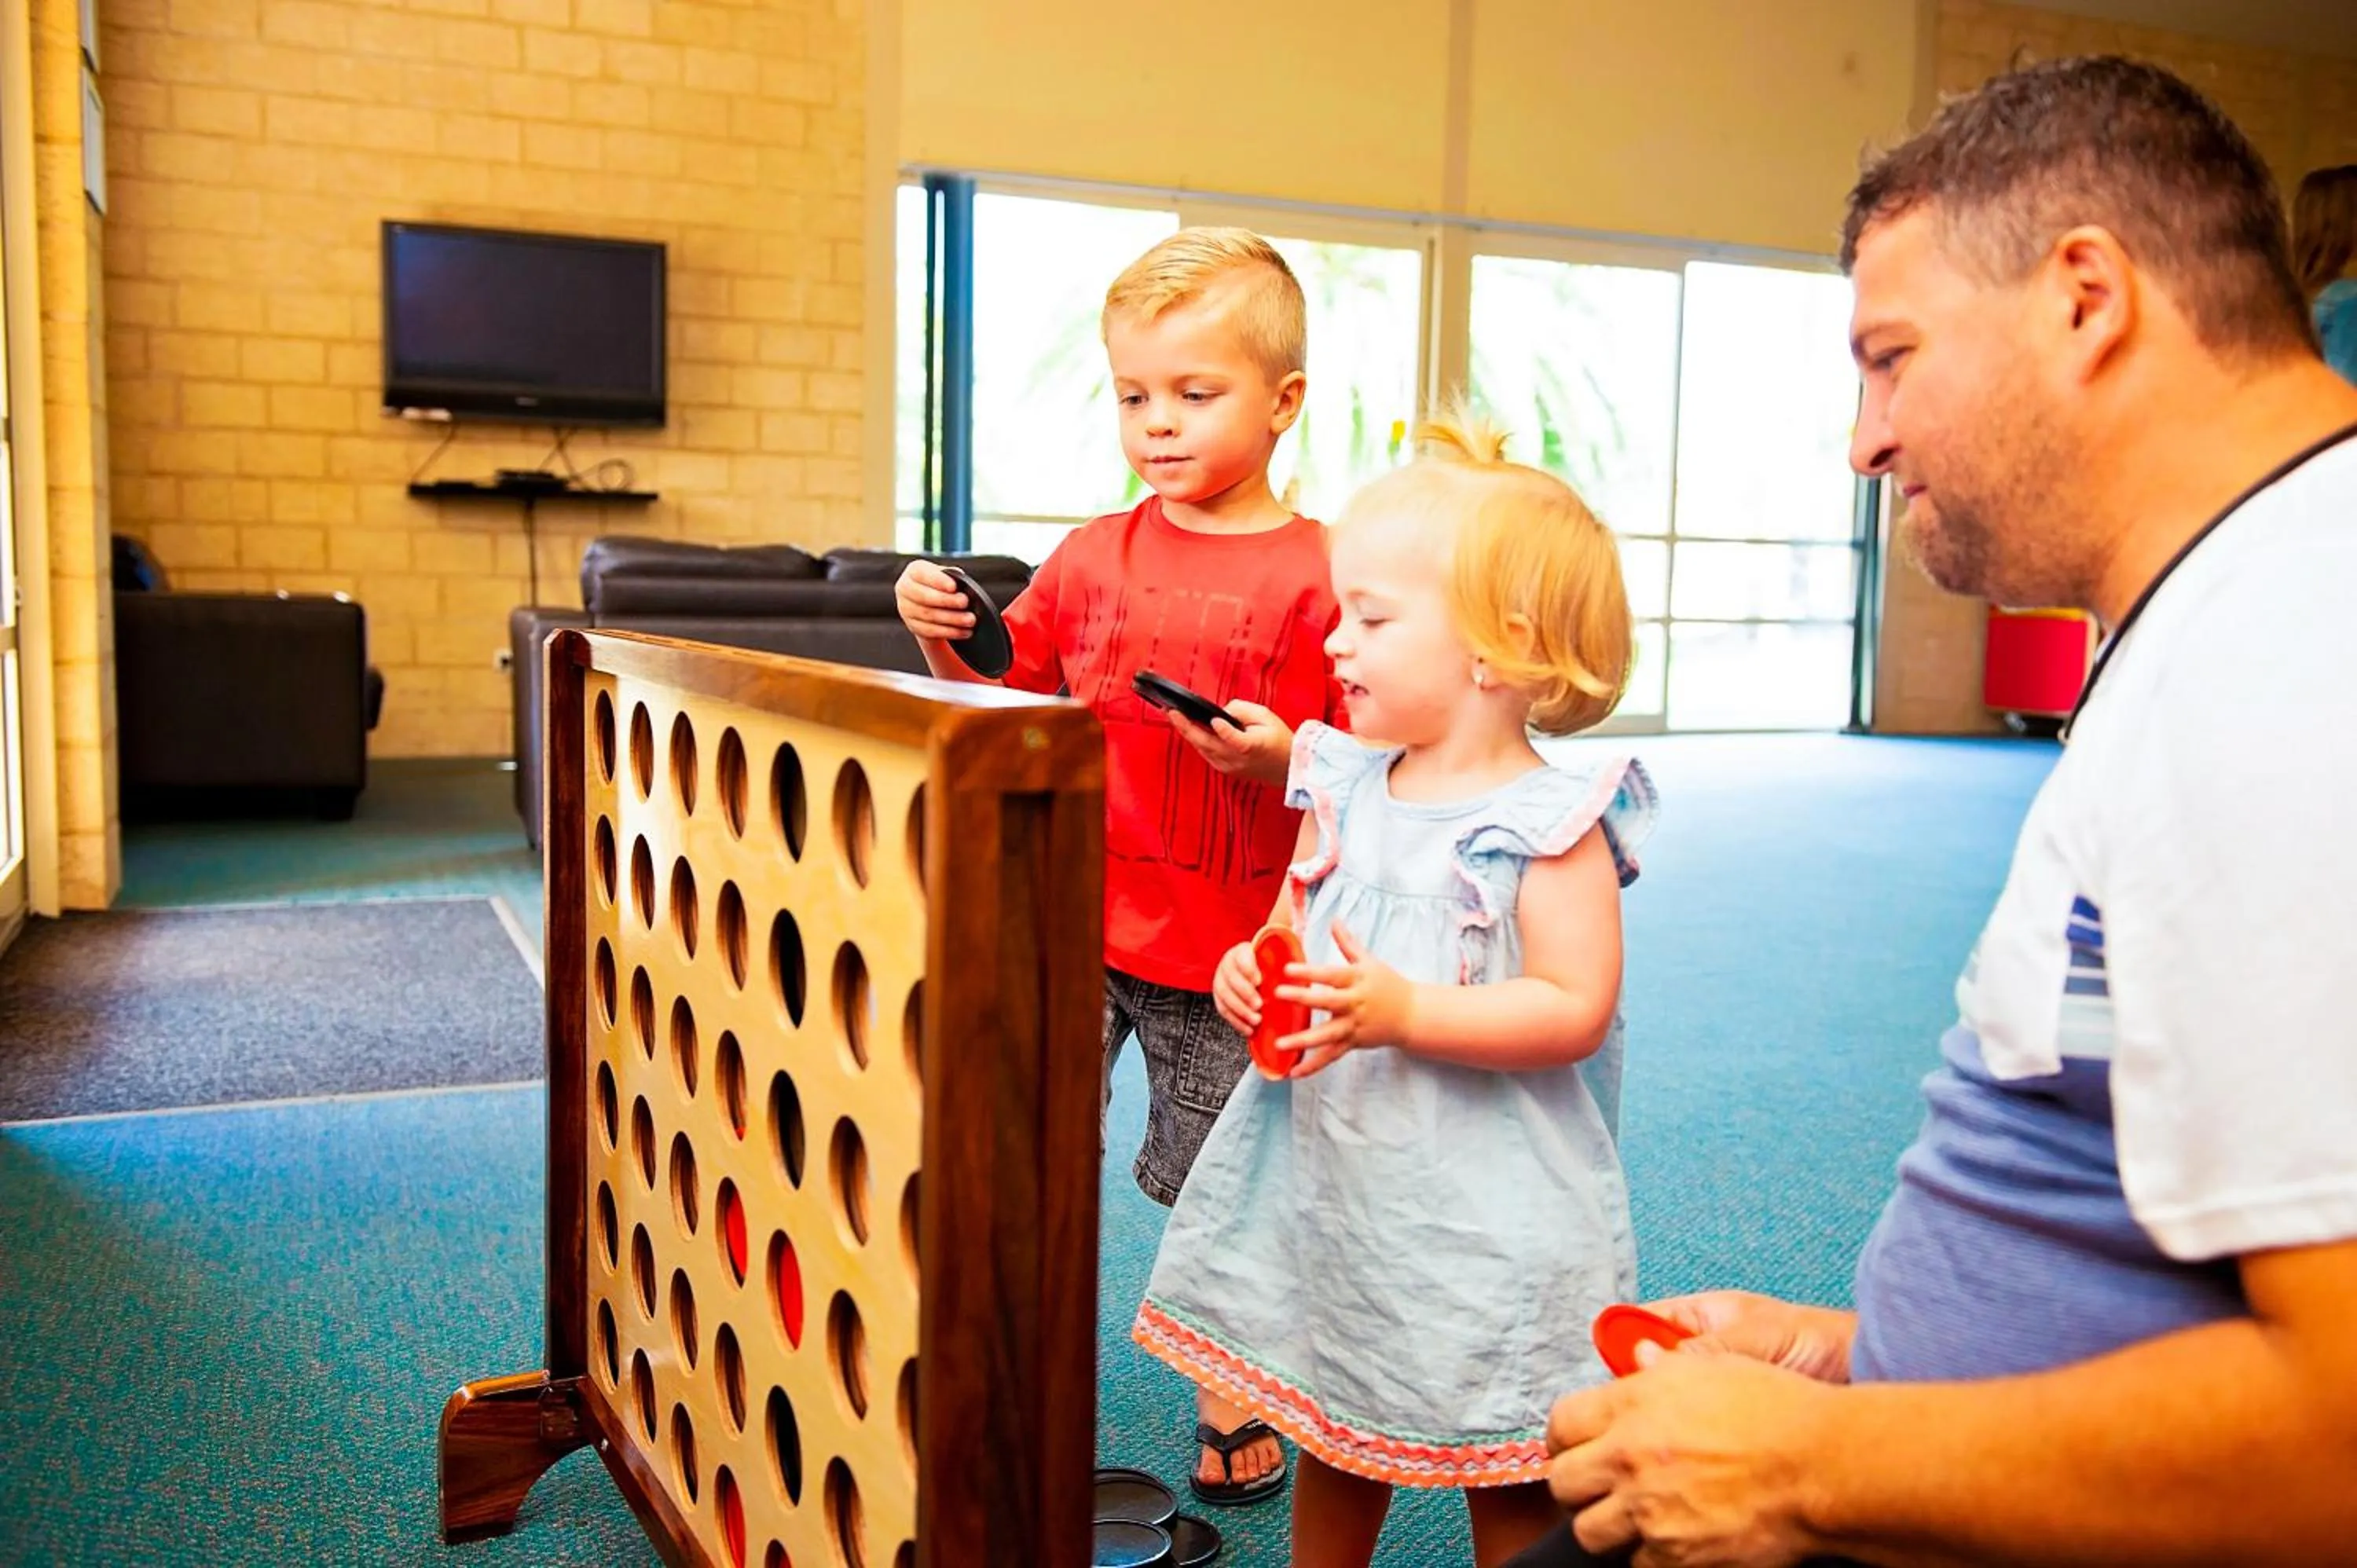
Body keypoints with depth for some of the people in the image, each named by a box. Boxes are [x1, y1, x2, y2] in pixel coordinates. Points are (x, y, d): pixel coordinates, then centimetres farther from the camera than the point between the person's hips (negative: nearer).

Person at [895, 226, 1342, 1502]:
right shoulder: (1094, 555, 6)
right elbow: (1003, 696, 16)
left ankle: (1232, 1404, 36)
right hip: (1072, 923, 3)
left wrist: (1281, 759, -25)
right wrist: (940, 631, -2)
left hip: (1224, 957, -3)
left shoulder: (1322, 576, -8)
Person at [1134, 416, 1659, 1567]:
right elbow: (1295, 930, 14)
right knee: (1329, 1431, 22)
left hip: (1482, 1207, -6)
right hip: (1331, 1177, 6)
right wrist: (1251, 971, -8)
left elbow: (1573, 1011, -20)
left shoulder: (1550, 822, -15)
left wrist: (1406, 1011, -28)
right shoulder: (1344, 792, 4)